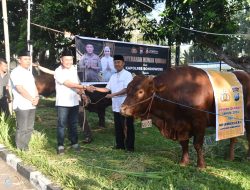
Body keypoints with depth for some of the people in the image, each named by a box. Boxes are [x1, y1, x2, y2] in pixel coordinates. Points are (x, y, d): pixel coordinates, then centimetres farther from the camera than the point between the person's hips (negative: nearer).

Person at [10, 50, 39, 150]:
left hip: (31, 105, 8)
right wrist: (32, 99, -14)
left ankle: (26, 147, 23)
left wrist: (37, 97, -2)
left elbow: (33, 85, 16)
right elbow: (20, 89, -19)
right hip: (22, 105, -8)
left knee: (29, 128, 13)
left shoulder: (28, 72, 16)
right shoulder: (16, 72, -11)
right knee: (22, 129, -2)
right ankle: (21, 150, 7)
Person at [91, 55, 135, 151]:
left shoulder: (127, 74, -6)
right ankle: (120, 144, 25)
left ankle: (129, 146, 11)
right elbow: (107, 89, 18)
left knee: (128, 126, 2)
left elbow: (126, 89, -15)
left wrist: (113, 94, -20)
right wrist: (96, 88, 5)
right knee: (118, 127, 13)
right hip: (116, 106, 7)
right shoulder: (113, 76, 16)